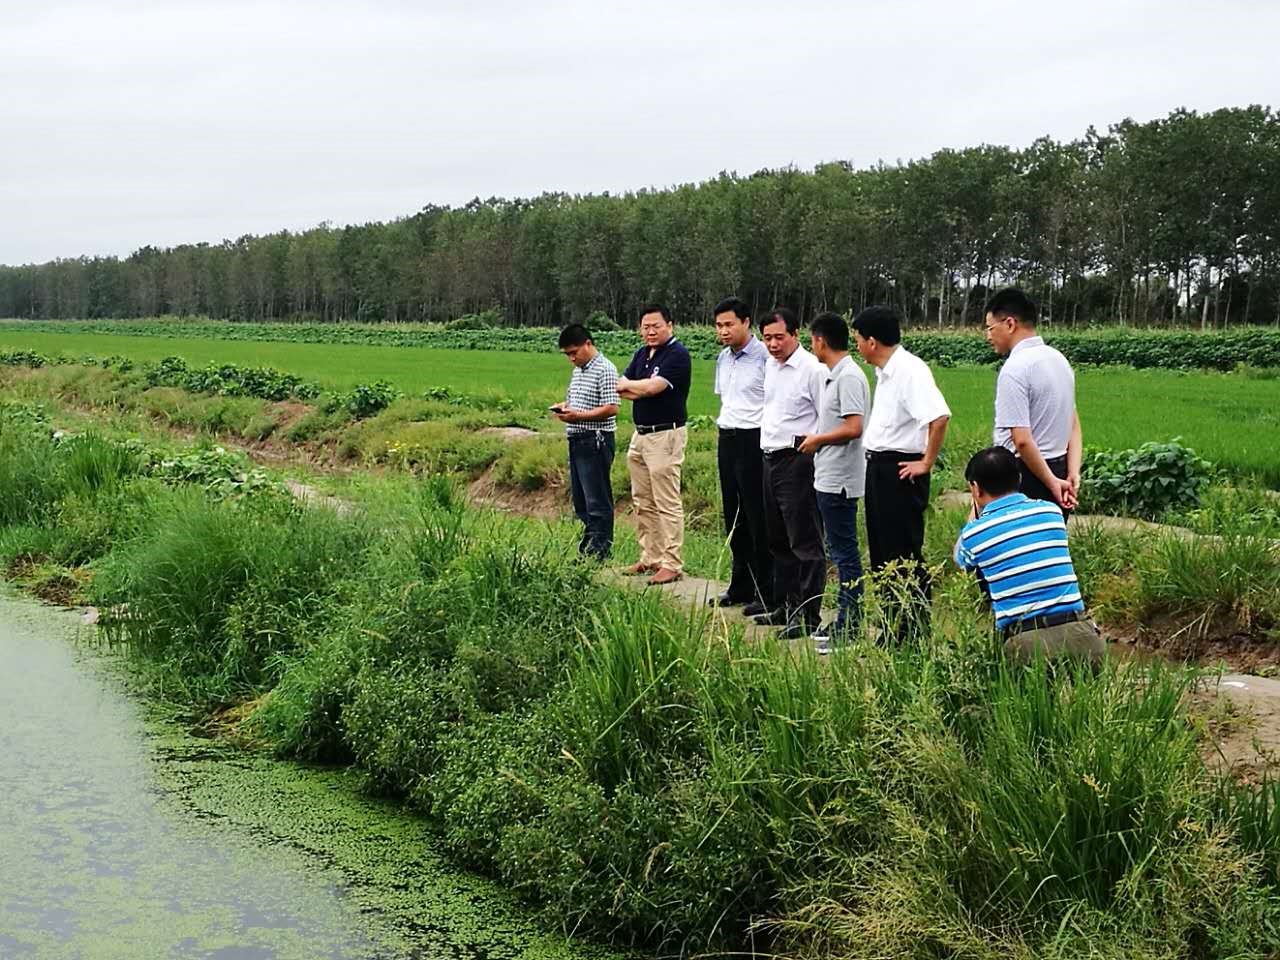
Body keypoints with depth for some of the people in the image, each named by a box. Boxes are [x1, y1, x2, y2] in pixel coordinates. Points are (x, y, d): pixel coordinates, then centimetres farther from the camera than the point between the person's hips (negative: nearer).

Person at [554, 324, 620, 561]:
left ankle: (599, 552, -2)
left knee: (597, 501, -6)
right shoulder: (578, 370, 17)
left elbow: (611, 408, -19)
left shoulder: (605, 370, -12)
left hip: (595, 441, -10)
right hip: (577, 441, 10)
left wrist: (578, 416, -23)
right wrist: (563, 407, 4)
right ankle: (586, 550, 22)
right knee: (581, 500, 14)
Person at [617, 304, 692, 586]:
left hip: (665, 436, -9)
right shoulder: (642, 354, 14)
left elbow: (652, 386, -22)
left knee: (667, 504, -6)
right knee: (643, 503, 13)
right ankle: (650, 558, 22)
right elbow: (620, 388, 7)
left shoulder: (677, 354, -12)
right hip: (640, 434, 9)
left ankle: (672, 564, -3)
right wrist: (640, 391, -13)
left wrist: (628, 385, -5)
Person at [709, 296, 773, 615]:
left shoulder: (764, 357, -14)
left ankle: (766, 594, 4)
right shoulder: (723, 358, 13)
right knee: (733, 517, 14)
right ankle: (741, 586, 25)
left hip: (754, 441, -8)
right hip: (726, 440, 8)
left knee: (758, 519, -3)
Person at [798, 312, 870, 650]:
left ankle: (850, 628, 0)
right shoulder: (834, 376, 14)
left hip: (839, 480, -10)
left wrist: (817, 440, -11)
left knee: (845, 553, -5)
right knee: (839, 551, 15)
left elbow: (853, 428, -23)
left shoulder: (849, 377, -17)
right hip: (828, 478, 10)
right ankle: (844, 619, 22)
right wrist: (818, 439, 11)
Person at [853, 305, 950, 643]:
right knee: (882, 553, 15)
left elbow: (939, 416, -30)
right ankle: (893, 631, 25)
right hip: (878, 467, 10)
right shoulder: (885, 372, 13)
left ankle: (915, 636, 4)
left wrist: (926, 463, -21)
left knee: (905, 557, -4)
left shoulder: (910, 370, -18)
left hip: (900, 471, -10)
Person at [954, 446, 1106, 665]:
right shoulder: (1052, 512, 11)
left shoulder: (974, 533, 3)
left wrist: (976, 511, 34)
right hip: (1077, 633, 3)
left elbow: (960, 558, 29)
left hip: (1024, 643, -3)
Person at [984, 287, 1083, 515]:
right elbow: (1074, 426, 10)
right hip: (1058, 468, 9)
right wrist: (1073, 474, 2)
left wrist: (1052, 482, -15)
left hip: (1027, 473, -9)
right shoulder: (1058, 359, 11)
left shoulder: (1015, 369, -18)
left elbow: (1022, 440, -23)